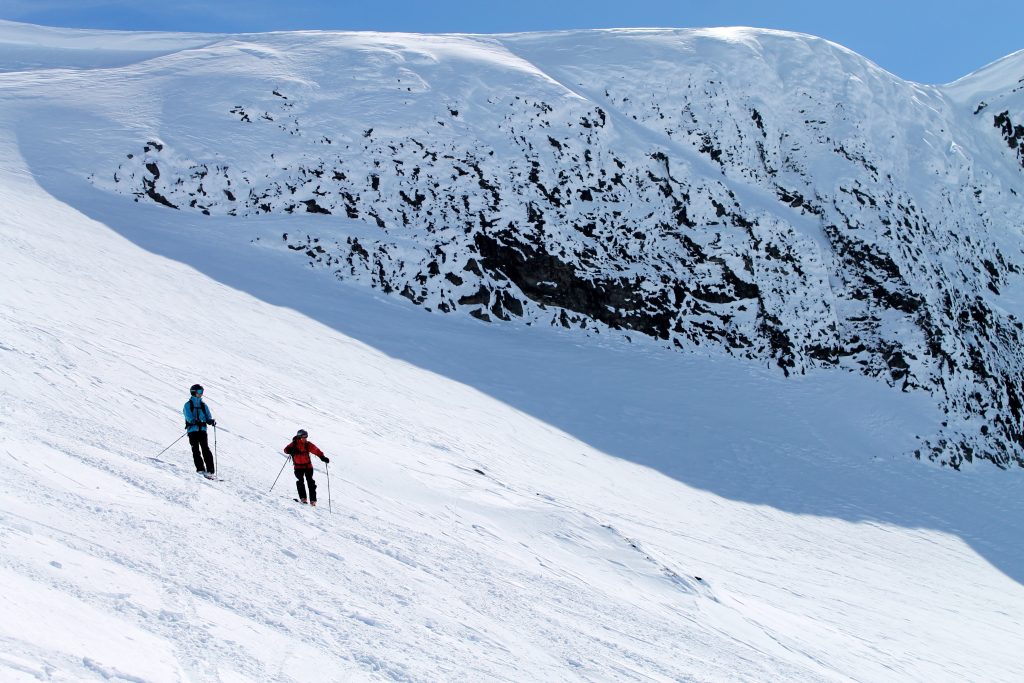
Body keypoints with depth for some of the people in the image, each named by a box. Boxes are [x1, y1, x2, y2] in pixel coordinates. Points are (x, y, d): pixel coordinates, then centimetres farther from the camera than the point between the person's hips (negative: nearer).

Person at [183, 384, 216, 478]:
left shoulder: (204, 405, 18)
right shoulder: (188, 405, 5)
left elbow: (208, 417, 12)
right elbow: (189, 417, -11)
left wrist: (212, 421, -11)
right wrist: (195, 421, -31)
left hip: (202, 429, 2)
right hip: (192, 430, -2)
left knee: (206, 449, -9)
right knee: (196, 450, -9)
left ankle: (210, 470, -14)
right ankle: (200, 469, -9)